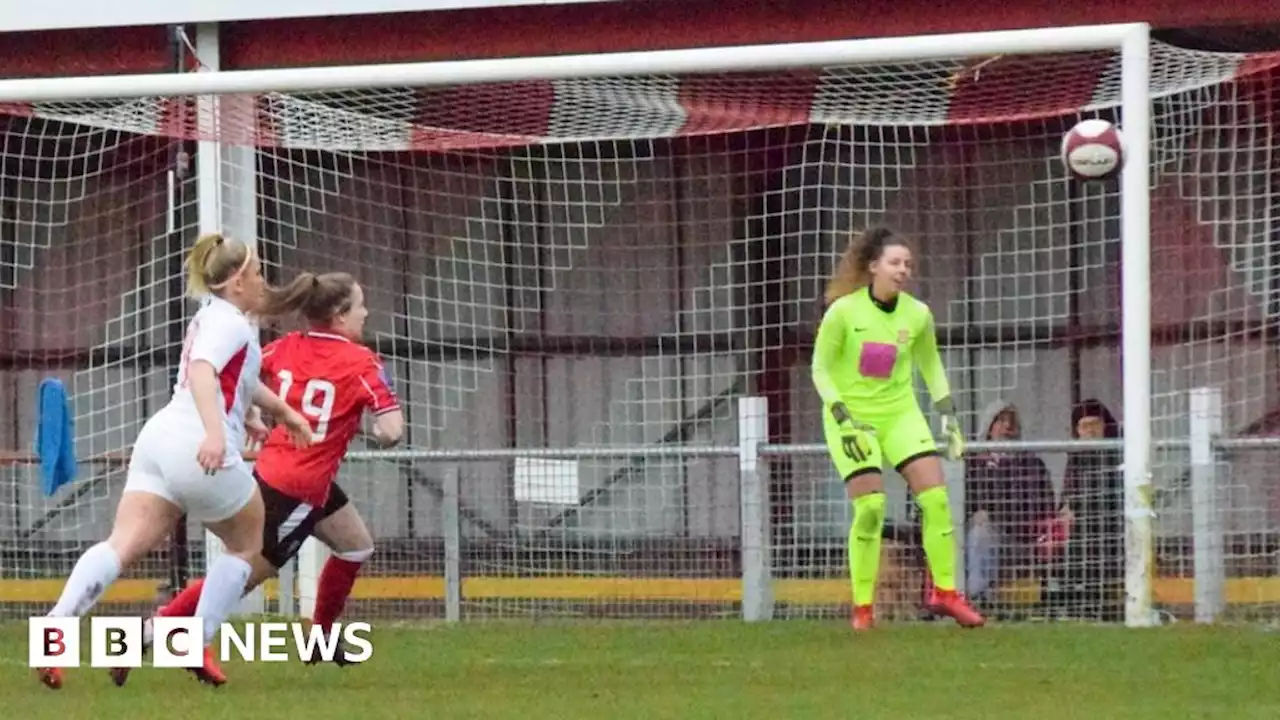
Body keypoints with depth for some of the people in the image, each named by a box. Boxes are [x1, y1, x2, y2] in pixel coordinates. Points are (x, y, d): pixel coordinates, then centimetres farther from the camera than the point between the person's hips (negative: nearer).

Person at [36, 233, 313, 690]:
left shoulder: (212, 317, 26)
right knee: (246, 545, 15)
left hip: (160, 438, 8)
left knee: (124, 545, -9)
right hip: (202, 450, -8)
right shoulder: (230, 323, -3)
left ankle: (57, 623, -31)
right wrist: (214, 432, -37)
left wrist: (285, 412, 54)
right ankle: (196, 646, 7)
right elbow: (202, 372, -23)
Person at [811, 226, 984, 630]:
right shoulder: (843, 312, -14)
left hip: (900, 413, 4)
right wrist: (843, 417, -17)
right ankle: (862, 607, -4)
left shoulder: (917, 315, -3)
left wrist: (948, 415, 9)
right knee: (870, 506, -15)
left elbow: (930, 364, 14)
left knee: (936, 497, -9)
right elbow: (820, 370, -6)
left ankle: (944, 592, 5)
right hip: (852, 418, -4)